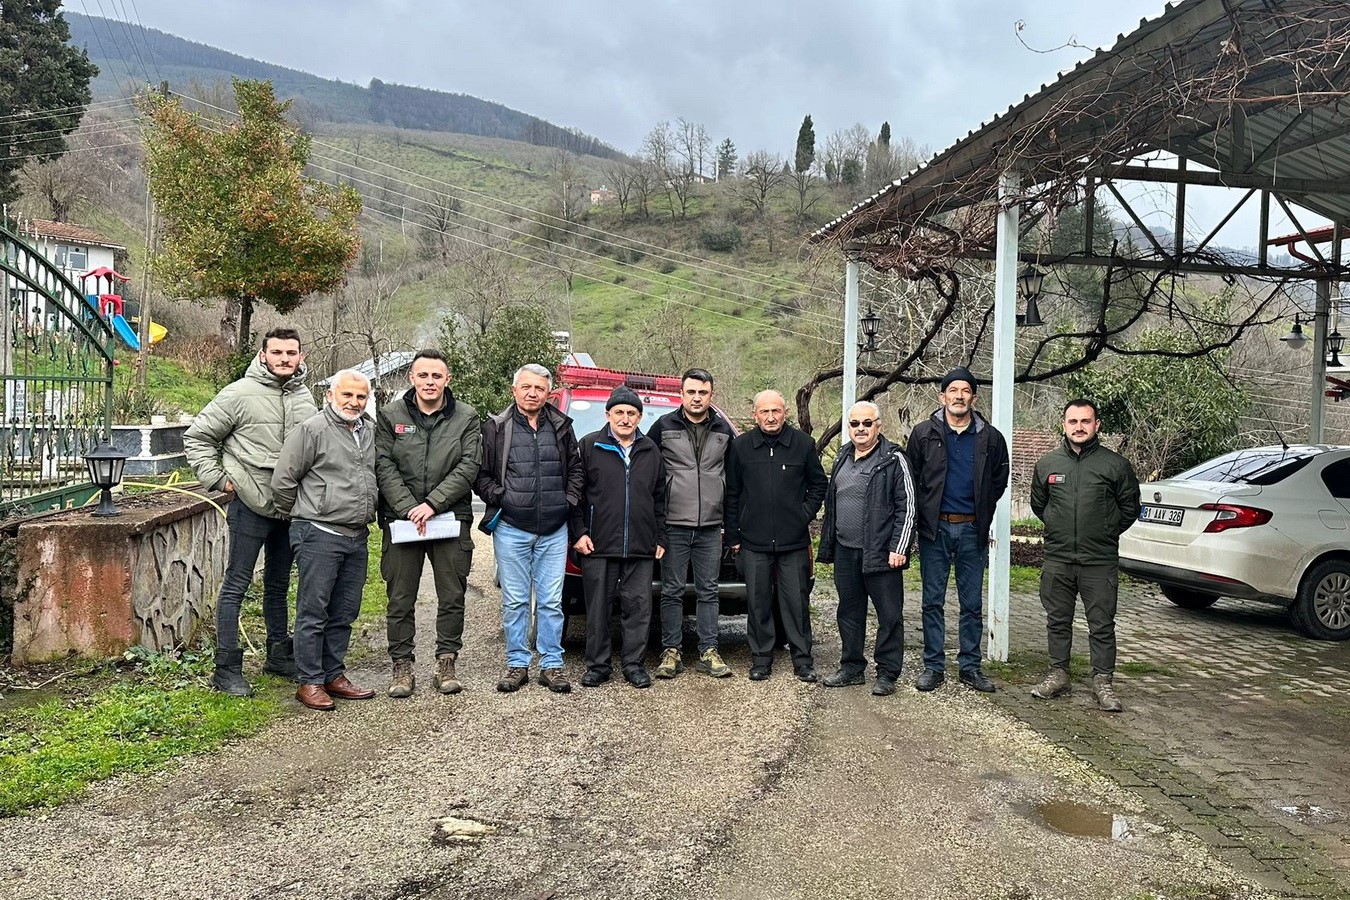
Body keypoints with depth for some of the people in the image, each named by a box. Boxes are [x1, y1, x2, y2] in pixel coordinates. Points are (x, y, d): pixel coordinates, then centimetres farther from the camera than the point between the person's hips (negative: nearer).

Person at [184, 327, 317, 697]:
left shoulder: (306, 399, 9)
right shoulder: (240, 393, -9)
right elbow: (197, 437, -4)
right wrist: (217, 478, -11)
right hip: (251, 505, -6)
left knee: (279, 585, 17)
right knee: (236, 585, -1)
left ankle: (279, 655, 30)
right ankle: (227, 669, 6)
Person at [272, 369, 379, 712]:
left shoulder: (370, 431, 12)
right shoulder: (313, 430, -10)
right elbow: (283, 480, -8)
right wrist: (301, 516, 3)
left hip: (357, 537, 7)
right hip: (319, 535, -7)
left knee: (344, 613, 14)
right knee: (313, 612, 0)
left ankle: (334, 676, 25)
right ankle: (310, 682, 9)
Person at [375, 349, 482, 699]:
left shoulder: (466, 418, 3)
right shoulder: (390, 415, 4)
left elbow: (468, 467, -6)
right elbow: (384, 466, -3)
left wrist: (432, 503, -15)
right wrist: (409, 507, -15)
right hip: (400, 519, 0)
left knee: (452, 597, 5)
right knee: (400, 599, 5)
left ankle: (446, 664, 17)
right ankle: (402, 666, 16)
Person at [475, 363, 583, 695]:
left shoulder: (561, 427, 9)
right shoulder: (496, 428, 2)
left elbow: (576, 469, 15)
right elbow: (480, 474, 3)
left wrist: (569, 500, 3)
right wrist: (499, 497, -9)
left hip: (554, 531, 2)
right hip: (511, 529, -1)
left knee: (551, 602, 5)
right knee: (515, 601, 5)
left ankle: (552, 665, 14)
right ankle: (517, 664, 16)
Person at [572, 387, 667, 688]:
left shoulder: (651, 451, 13)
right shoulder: (590, 446, 3)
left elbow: (660, 498, 15)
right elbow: (575, 493, 2)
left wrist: (660, 538, 10)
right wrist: (578, 532, -6)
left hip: (641, 548, 2)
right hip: (598, 545, -2)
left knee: (638, 607, 4)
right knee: (598, 608, 4)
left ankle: (633, 664, 15)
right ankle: (597, 665, 15)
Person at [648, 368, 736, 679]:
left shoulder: (723, 430, 9)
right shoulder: (664, 426, 1)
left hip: (711, 528, 2)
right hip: (673, 526, -2)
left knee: (708, 592, 8)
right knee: (672, 592, 4)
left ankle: (708, 653, 14)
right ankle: (671, 652, 12)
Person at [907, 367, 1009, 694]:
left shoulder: (990, 438, 3)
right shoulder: (923, 433, 0)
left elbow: (999, 481, 12)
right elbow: (911, 479, 5)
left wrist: (981, 514, 8)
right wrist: (925, 513, 2)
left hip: (972, 530, 1)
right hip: (934, 528, -1)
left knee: (972, 603, 8)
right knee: (933, 602, 4)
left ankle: (970, 666, 18)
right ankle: (933, 666, 13)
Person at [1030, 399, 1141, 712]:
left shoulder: (1116, 464, -2)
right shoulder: (1047, 463, 5)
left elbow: (1130, 507, 8)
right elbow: (1038, 503, 20)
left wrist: (1106, 533, 9)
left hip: (1100, 562, -2)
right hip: (1057, 560, 3)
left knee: (1102, 625, 2)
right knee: (1058, 622, 11)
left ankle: (1103, 682, 11)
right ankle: (1058, 674, 23)